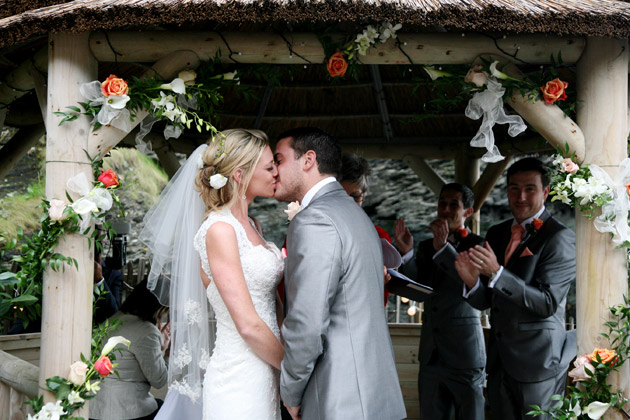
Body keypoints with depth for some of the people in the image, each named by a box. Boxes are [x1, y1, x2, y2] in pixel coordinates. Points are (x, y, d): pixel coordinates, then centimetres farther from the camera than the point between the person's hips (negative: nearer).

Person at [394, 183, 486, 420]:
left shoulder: (477, 245, -3)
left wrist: (443, 248, -25)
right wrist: (406, 252, -15)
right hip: (431, 354, 5)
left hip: (464, 356, -5)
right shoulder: (426, 246, 12)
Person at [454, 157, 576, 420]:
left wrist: (496, 273, -26)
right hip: (499, 359, 6)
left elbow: (548, 303, -19)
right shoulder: (496, 234, 9)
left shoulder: (560, 238, -11)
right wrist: (472, 280, -13)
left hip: (538, 362, -6)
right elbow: (485, 302, 10)